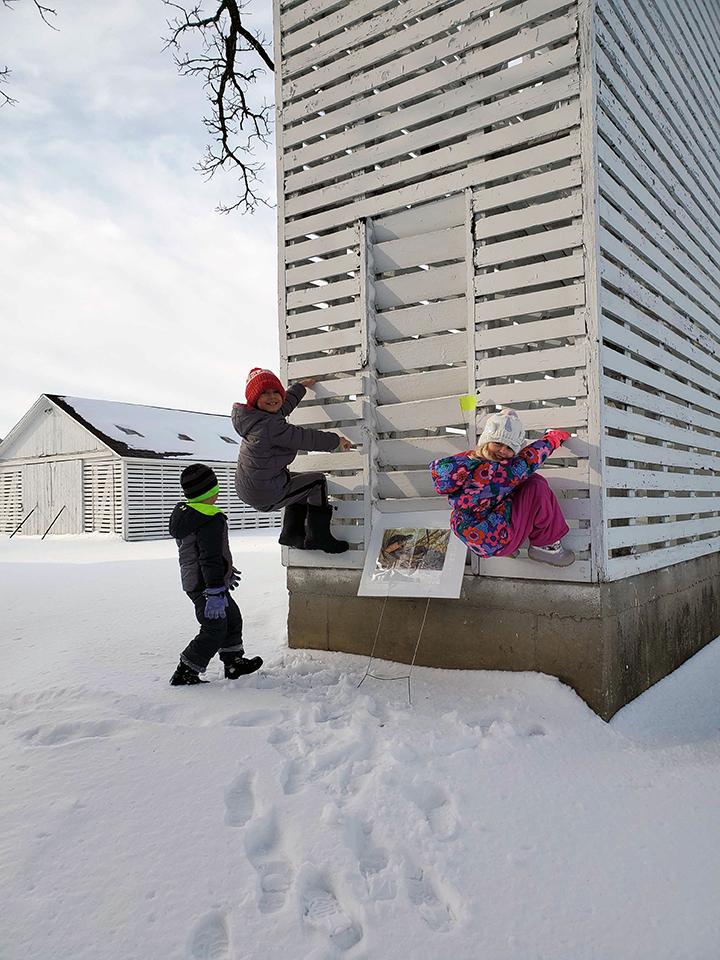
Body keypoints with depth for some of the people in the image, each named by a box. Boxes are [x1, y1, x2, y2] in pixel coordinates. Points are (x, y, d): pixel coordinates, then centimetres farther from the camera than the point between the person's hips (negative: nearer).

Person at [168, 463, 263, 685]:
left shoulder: (183, 514, 11)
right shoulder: (212, 520, -21)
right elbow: (210, 559, -26)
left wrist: (224, 573, 31)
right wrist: (216, 593, -26)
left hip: (192, 581, 10)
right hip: (206, 585, -10)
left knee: (232, 618, 20)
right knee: (215, 630, 0)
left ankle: (234, 663, 31)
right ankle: (184, 674, 6)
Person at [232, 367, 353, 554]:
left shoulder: (259, 416, 4)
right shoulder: (270, 426, -27)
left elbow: (283, 406, 26)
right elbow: (307, 438, -20)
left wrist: (301, 386, 41)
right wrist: (336, 440, -3)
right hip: (265, 495, -10)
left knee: (302, 483, 31)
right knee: (318, 482, 6)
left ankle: (292, 532, 33)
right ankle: (318, 537, 15)